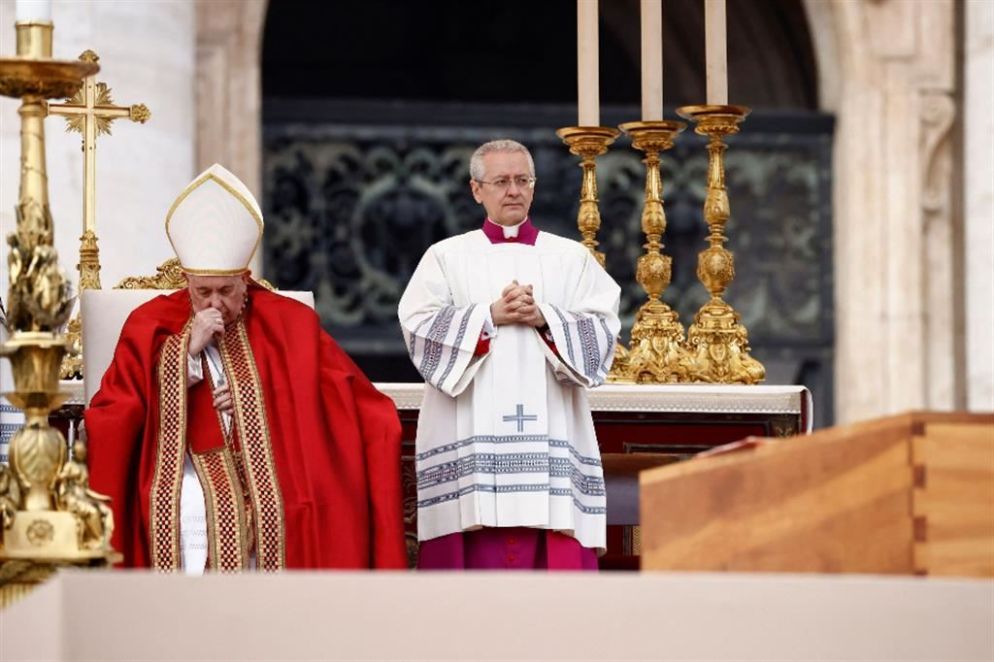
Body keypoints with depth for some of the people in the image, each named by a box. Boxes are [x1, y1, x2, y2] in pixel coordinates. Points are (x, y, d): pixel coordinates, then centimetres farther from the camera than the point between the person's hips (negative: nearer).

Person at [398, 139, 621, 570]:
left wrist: (544, 318, -12)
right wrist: (489, 316, -11)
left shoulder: (572, 258, 13)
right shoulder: (446, 257, 10)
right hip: (471, 435, -1)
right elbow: (418, 326, -2)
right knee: (480, 548, -7)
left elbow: (602, 329, 3)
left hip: (550, 432, 1)